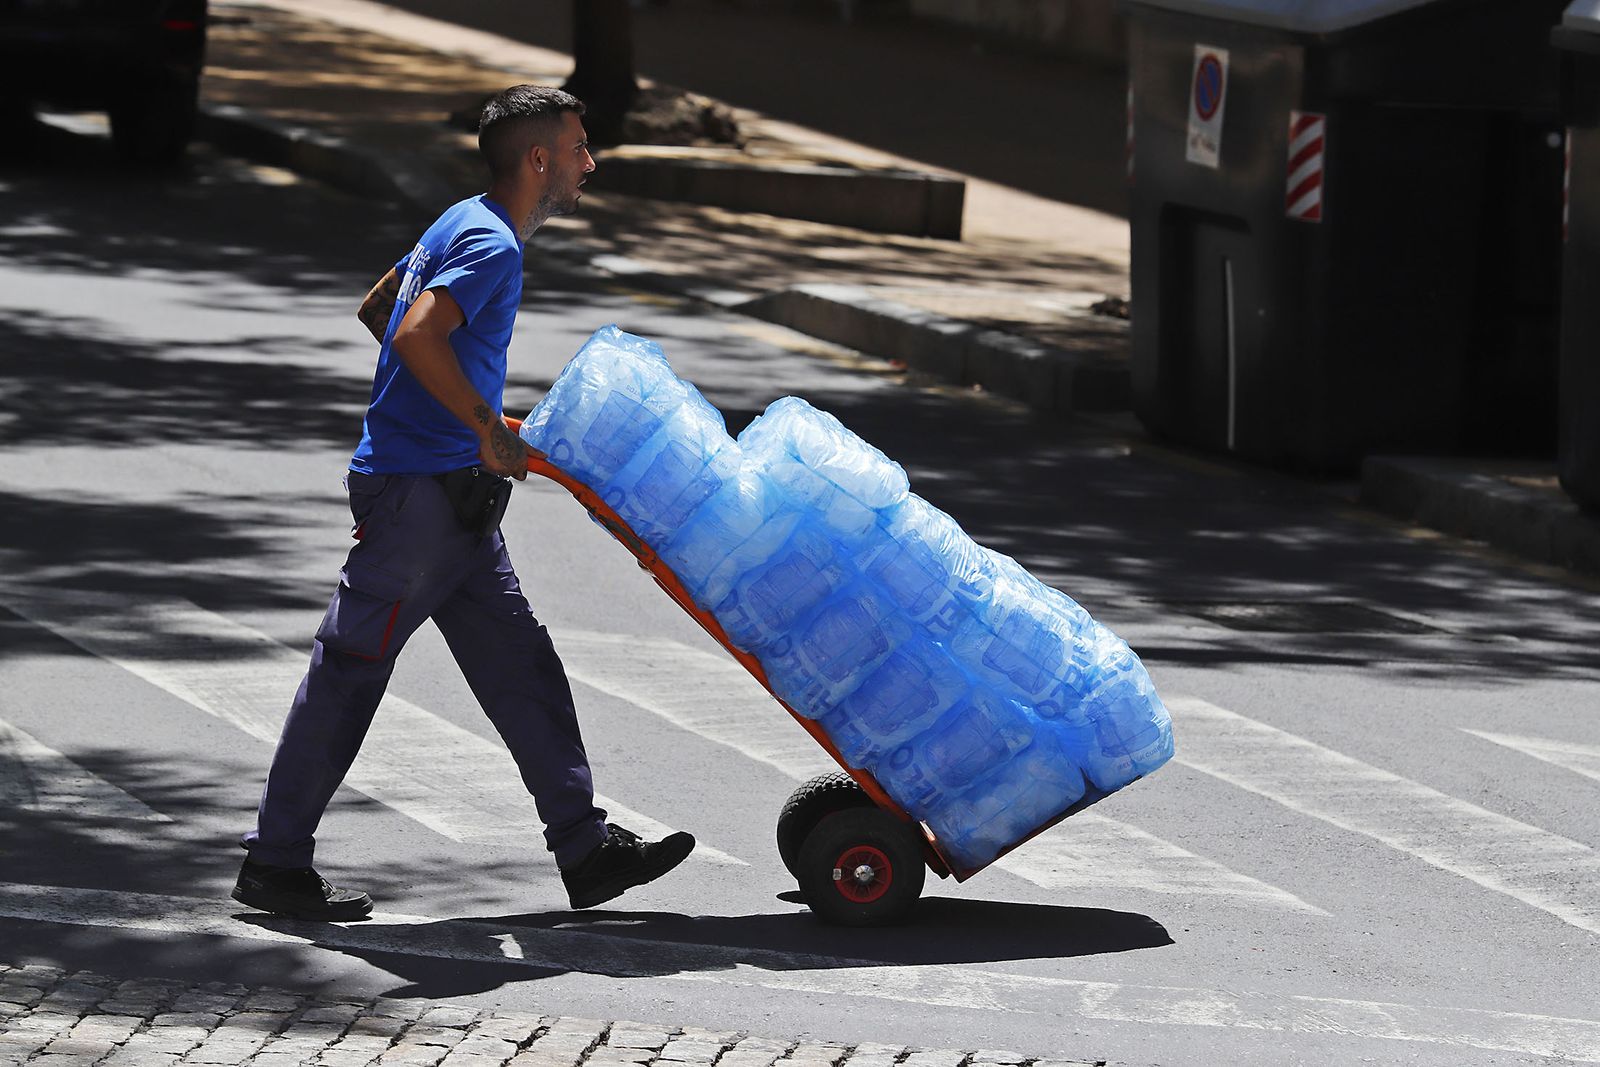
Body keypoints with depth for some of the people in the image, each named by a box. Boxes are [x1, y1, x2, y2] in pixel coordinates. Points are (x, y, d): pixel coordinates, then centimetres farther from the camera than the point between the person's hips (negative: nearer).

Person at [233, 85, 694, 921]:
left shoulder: (465, 225, 14)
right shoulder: (491, 245, -17)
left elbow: (375, 311, 26)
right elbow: (419, 335, -32)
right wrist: (489, 430, -25)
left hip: (454, 502, 10)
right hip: (418, 493, -10)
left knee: (519, 665, 8)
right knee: (348, 672, -2)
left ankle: (585, 851, 9)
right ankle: (276, 861, 5)